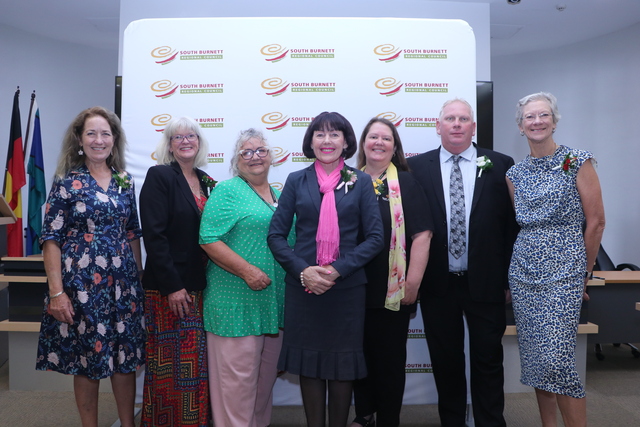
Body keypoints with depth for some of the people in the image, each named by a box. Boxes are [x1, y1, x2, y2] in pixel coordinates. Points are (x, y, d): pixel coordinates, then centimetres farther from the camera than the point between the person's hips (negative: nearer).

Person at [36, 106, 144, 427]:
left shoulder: (125, 183, 8)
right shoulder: (67, 183, -5)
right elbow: (51, 239, -7)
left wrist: (139, 277, 11)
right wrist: (56, 292, -13)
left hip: (124, 284, 4)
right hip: (82, 284, -4)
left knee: (126, 358, 10)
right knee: (87, 362, 7)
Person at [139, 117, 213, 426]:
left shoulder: (207, 182, 12)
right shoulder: (159, 176, -6)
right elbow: (154, 235, -14)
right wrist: (172, 286, -17)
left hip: (201, 287, 6)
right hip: (169, 288, -5)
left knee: (198, 364, 11)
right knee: (170, 365, 3)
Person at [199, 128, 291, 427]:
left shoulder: (280, 197, 16)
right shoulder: (227, 191, -5)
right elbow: (209, 240, -14)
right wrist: (246, 270, -21)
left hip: (275, 302, 7)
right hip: (237, 300, -7)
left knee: (266, 374, 16)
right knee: (238, 375, -1)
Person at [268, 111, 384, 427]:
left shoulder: (361, 182, 3)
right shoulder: (296, 181, 5)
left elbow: (375, 237, -2)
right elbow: (276, 235, 2)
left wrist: (338, 269, -13)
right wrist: (302, 270, -13)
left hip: (347, 286, 0)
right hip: (303, 286, 1)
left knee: (343, 364, 7)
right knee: (308, 361, 7)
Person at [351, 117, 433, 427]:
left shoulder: (406, 183, -2)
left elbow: (421, 236, -9)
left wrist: (413, 283, -14)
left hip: (392, 290, -3)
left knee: (390, 357, 9)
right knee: (360, 353, 14)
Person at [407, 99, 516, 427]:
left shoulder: (500, 165, 1)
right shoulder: (416, 167, 1)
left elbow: (512, 224, 1)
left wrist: (508, 277, -2)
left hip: (485, 283, 0)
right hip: (437, 284, 1)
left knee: (488, 361, 11)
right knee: (445, 362, 14)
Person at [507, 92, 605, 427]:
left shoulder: (578, 162, -3)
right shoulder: (515, 174, 9)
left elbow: (595, 221, -2)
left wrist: (584, 270, 3)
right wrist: (533, 253, 12)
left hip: (563, 270, -4)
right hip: (524, 270, 5)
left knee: (556, 359, -10)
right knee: (534, 357, 9)